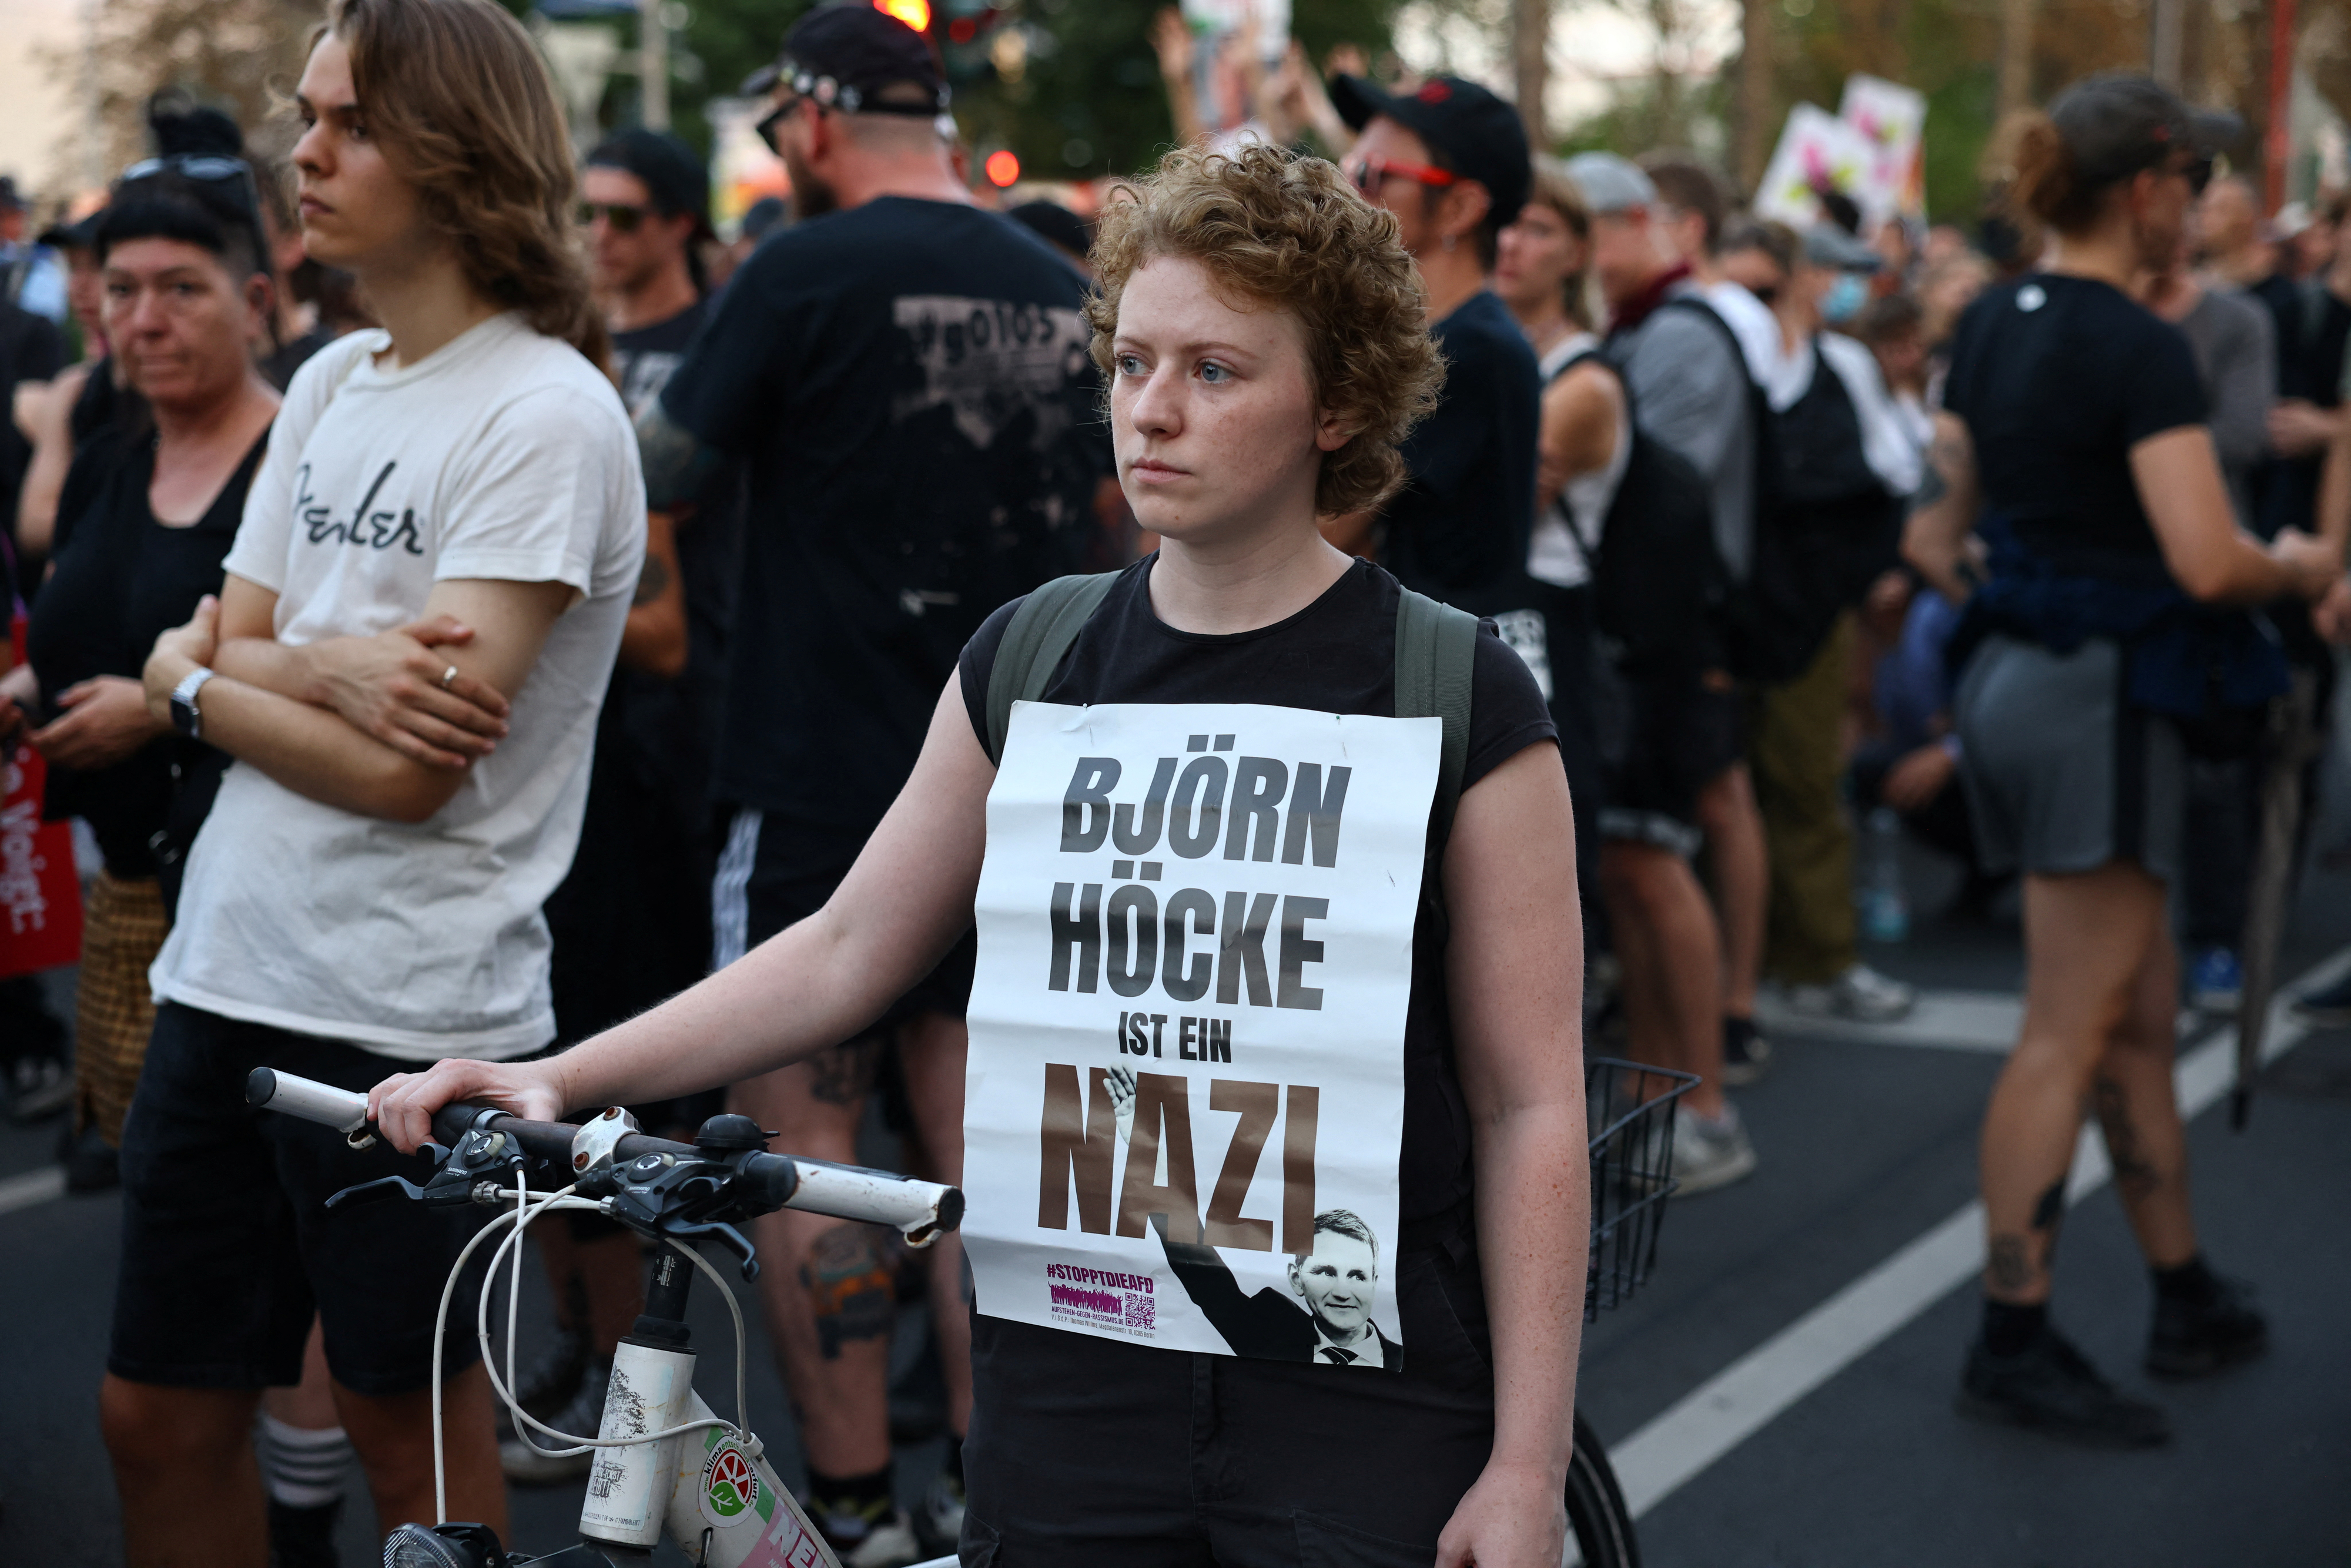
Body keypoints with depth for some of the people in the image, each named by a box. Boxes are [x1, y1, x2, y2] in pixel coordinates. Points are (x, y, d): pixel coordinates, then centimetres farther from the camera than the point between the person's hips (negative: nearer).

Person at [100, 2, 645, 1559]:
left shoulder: (546, 414, -13)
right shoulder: (332, 382, 12)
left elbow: (410, 766, -19)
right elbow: (210, 644, 10)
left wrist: (201, 679, -6)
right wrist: (323, 670, -11)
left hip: (411, 1007, -7)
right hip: (229, 968, 7)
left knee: (415, 1431, 8)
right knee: (161, 1414, 15)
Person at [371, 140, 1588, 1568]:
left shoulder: (1463, 700, -7)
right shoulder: (1027, 666, 5)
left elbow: (1531, 1105, -6)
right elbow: (849, 950, 11)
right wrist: (557, 1078, 2)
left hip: (1362, 1409, -3)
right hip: (1067, 1383, 3)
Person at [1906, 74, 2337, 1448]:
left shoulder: (1994, 326, 9)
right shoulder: (2141, 349, -16)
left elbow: (1937, 533, 16)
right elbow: (2207, 559, -23)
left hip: (2008, 675, 9)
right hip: (2101, 690, -9)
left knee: (2141, 1012, 17)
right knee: (2068, 1035, -2)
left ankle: (2189, 1299, 27)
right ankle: (2014, 1341, 5)